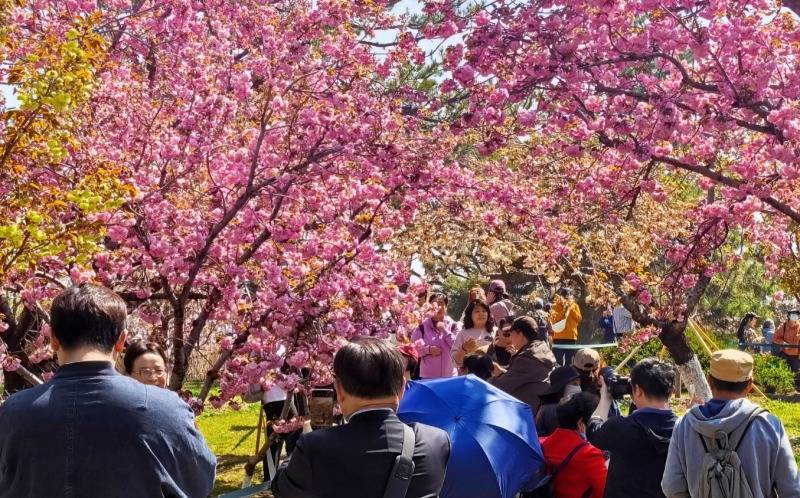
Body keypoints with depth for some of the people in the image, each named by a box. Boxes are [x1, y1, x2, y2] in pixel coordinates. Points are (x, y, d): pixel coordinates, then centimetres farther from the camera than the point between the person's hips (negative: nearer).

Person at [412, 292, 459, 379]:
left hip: (449, 375, 1)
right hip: (427, 376, -1)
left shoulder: (453, 325, 3)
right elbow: (413, 347, 0)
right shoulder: (422, 326, 2)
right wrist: (428, 349, -17)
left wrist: (445, 330, -11)